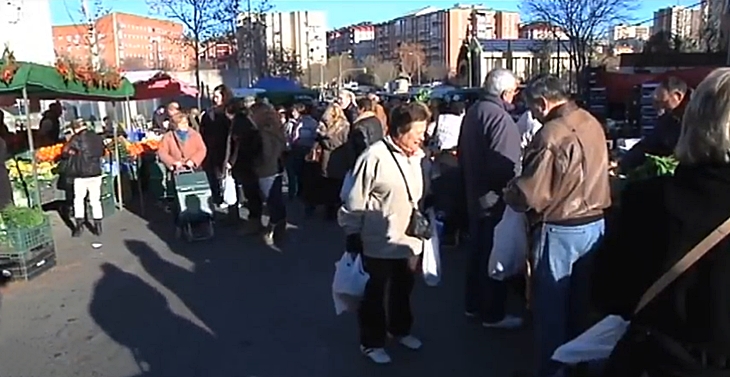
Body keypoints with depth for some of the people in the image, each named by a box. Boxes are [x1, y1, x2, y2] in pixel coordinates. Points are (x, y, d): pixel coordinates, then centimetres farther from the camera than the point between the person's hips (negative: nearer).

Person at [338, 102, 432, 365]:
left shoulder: (420, 157, 3)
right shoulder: (375, 157, -20)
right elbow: (355, 201, -15)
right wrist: (353, 237, -13)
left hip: (411, 241, 7)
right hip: (379, 244, -7)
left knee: (403, 290, 24)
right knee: (374, 294, 11)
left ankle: (400, 330, 46)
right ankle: (372, 342, 29)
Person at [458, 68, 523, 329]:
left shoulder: (473, 111, 9)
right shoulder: (499, 117, -20)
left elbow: (462, 154, 16)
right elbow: (506, 165, -27)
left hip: (474, 195, 9)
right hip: (495, 198, -9)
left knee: (477, 251, 19)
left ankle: (474, 305, 32)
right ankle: (493, 314, 16)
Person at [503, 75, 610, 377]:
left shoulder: (551, 134, -23)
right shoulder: (593, 123, 3)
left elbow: (527, 194, -23)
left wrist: (507, 193, -2)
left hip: (559, 230, -8)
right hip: (595, 224, 8)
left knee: (551, 307, 9)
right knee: (581, 302, 22)